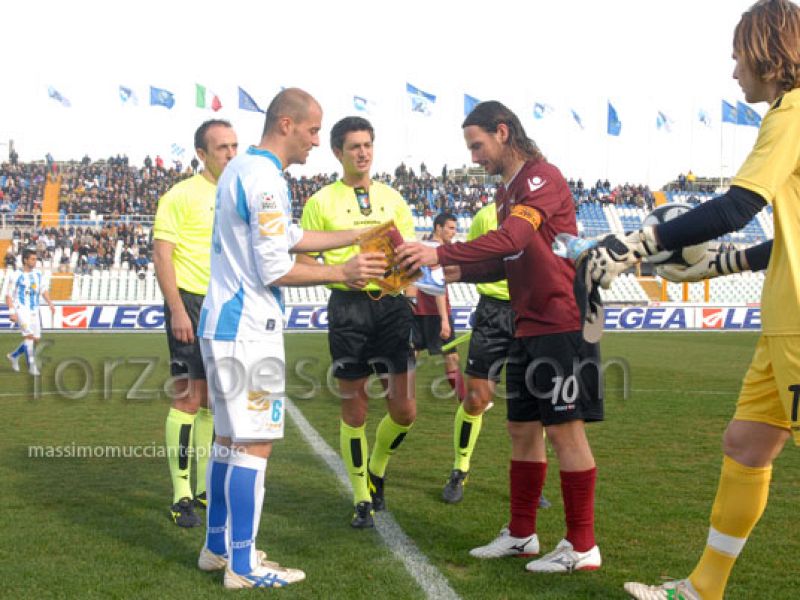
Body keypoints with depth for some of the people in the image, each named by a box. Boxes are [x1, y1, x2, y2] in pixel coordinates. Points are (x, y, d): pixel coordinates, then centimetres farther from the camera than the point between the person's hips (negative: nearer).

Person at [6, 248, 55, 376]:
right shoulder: (16, 275, -8)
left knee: (36, 339, 6)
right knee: (29, 336, -15)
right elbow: (9, 296, -7)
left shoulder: (38, 274, 8)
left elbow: (44, 290, 11)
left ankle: (14, 356, 27)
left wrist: (50, 304, -3)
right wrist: (12, 312, -16)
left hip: (35, 310, 6)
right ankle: (32, 366, -6)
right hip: (21, 309, -6)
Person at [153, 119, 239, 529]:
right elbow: (161, 255, -12)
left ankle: (205, 487, 24)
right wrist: (177, 310, -19)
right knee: (188, 397, -8)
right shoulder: (182, 195, -7)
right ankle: (181, 497, 0)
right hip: (191, 302, -7)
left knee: (212, 399, 13)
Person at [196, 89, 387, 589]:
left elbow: (289, 237, 21)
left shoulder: (240, 169, 15)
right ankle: (243, 565, 3)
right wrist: (343, 273, -10)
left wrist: (359, 235, 19)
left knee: (229, 436, 16)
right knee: (254, 443, -4)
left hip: (224, 322, 10)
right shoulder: (265, 178, -17)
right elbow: (275, 270, -19)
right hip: (249, 327, -10)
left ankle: (218, 546, 26)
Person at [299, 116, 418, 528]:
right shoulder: (321, 202, 3)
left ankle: (376, 470, 31)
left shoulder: (392, 198, 12)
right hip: (348, 306, -2)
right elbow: (303, 261, 2)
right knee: (354, 412, 4)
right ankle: (362, 500, 20)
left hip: (392, 304, 3)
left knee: (404, 410, 1)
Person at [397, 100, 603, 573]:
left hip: (560, 324, -9)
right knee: (523, 429, 13)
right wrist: (456, 272, 2)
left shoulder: (542, 177, -11)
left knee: (565, 429, -4)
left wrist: (441, 254, -30)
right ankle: (521, 534, 24)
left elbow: (512, 238, -26)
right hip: (529, 328, 9)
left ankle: (583, 548, 5)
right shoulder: (508, 191, 18)